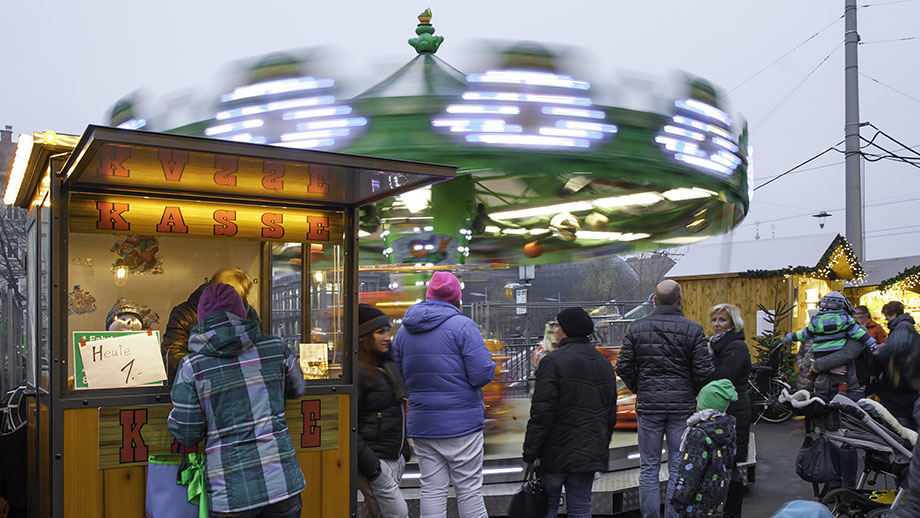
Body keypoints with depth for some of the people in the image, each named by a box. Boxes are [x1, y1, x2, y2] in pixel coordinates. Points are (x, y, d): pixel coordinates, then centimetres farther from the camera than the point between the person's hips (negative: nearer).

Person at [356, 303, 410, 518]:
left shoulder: (388, 366, 14)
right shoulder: (357, 371, -15)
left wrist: (404, 448, 23)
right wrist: (367, 463, -19)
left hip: (394, 458, 9)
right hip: (374, 461, -9)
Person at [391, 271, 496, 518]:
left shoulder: (404, 330, 9)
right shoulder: (462, 325, -10)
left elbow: (399, 378, 14)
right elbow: (482, 375, -15)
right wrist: (489, 362, 6)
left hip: (421, 424, 5)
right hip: (461, 423, -5)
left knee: (431, 490, 9)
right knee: (469, 490, 4)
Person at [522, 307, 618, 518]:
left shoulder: (553, 361, -12)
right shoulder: (604, 364, 12)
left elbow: (542, 412, -16)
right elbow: (611, 414, 17)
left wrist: (531, 452, -11)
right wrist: (601, 449, 24)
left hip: (556, 453, -6)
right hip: (589, 454, 6)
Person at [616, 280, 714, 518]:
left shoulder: (636, 328, 0)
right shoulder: (693, 330, -5)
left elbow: (624, 366, -2)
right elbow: (703, 371, -7)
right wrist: (691, 393, 11)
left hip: (648, 404, 1)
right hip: (682, 405, -1)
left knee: (649, 467, 9)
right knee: (679, 467, 8)